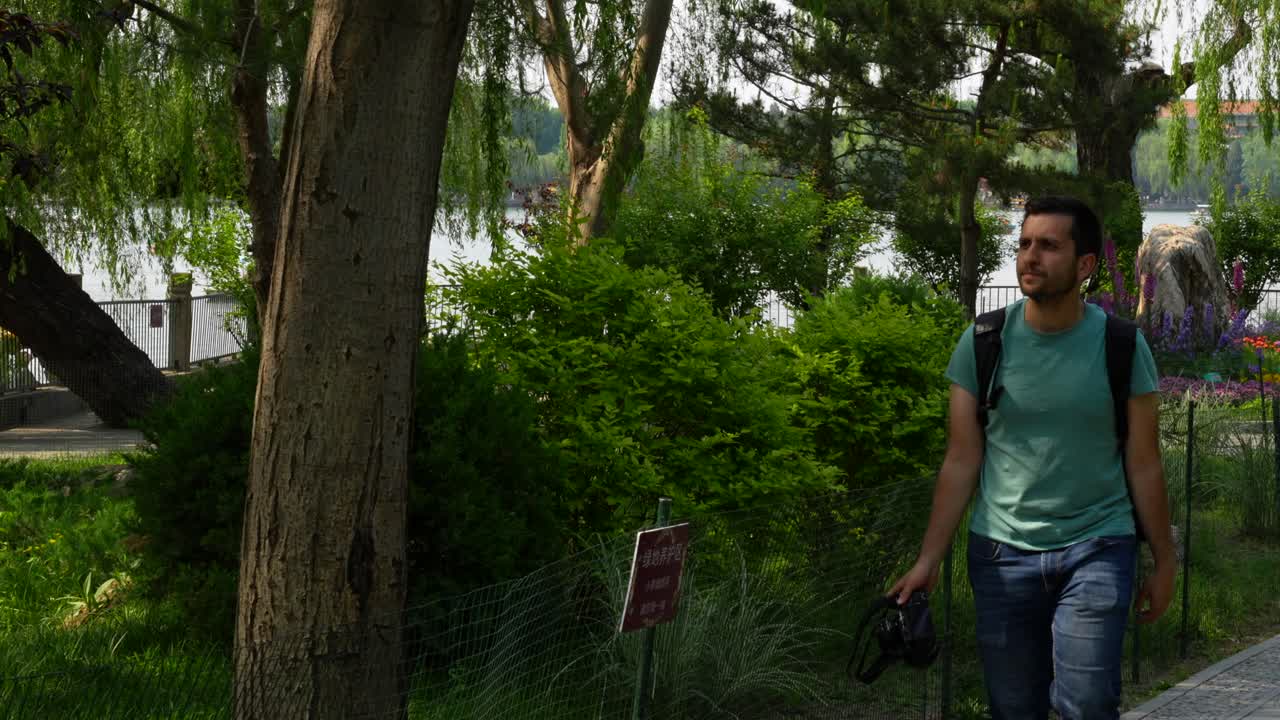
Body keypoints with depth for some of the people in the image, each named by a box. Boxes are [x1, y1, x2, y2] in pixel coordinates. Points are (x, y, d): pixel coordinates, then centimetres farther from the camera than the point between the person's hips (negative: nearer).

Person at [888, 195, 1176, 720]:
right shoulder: (982, 343, -2)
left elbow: (1143, 466, 1)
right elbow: (962, 461, -1)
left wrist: (1164, 562, 3)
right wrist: (928, 560, -8)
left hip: (1096, 551, -1)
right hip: (1002, 553, 1)